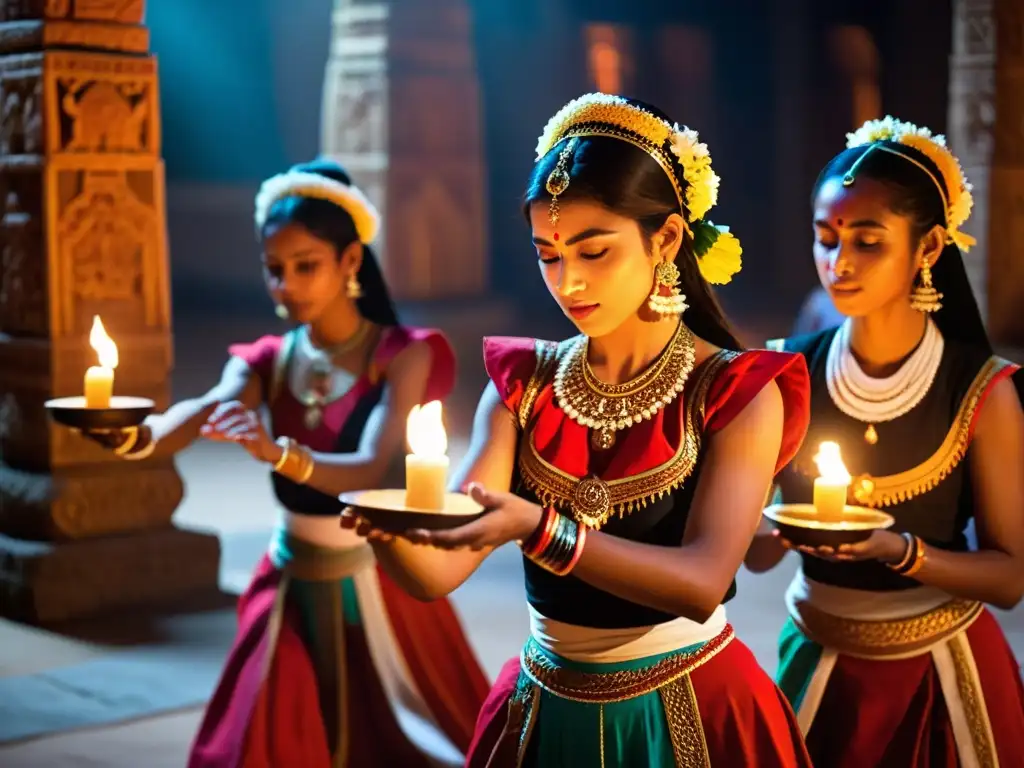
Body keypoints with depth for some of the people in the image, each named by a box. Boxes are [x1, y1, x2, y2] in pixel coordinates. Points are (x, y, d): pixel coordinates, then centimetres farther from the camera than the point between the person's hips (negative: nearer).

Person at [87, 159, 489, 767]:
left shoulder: (402, 355, -12)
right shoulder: (268, 362, -1)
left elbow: (373, 471, -28)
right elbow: (202, 412, -23)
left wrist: (278, 454, -47)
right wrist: (138, 436, -46)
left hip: (378, 592, -3)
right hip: (291, 593, 4)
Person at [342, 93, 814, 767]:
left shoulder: (738, 393, -12)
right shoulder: (522, 384, -2)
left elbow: (702, 582, -25)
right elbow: (438, 572, -10)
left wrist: (537, 529, -37)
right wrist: (388, 530, -32)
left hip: (692, 713, -3)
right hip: (544, 712, 3)